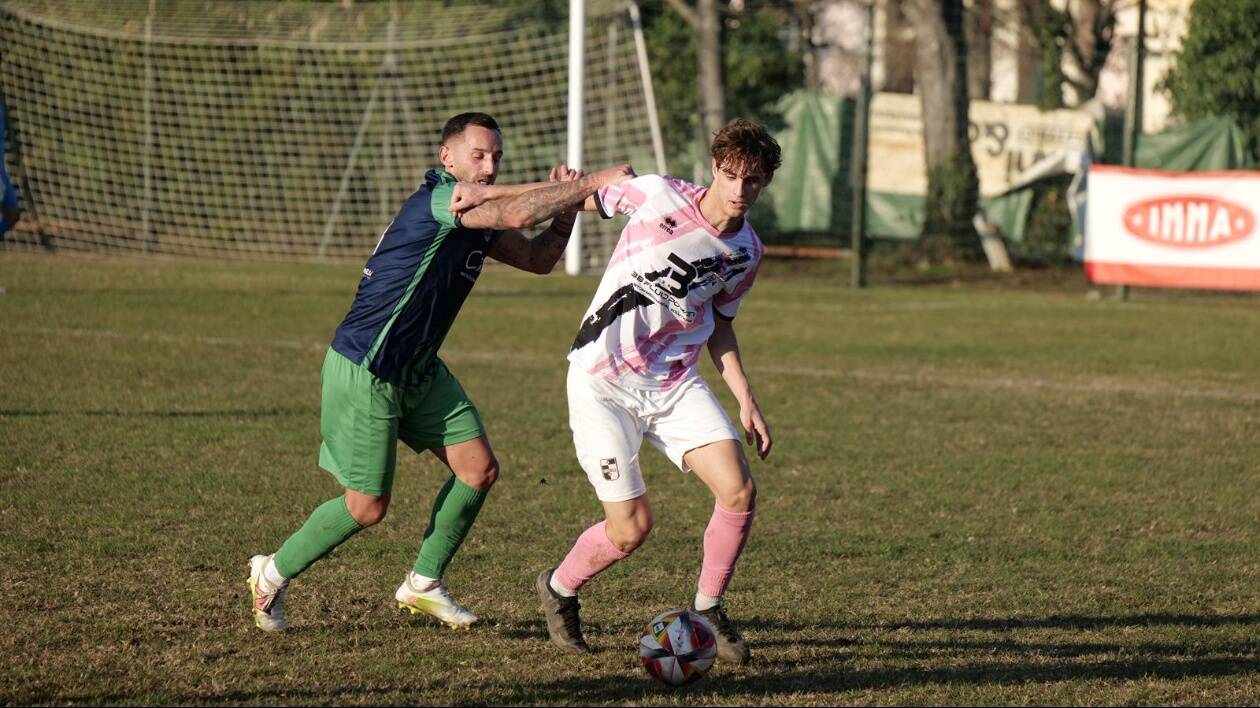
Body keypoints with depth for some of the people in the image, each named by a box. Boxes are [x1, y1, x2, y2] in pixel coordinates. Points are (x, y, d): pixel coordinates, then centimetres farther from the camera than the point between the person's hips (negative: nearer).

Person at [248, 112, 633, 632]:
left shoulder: (477, 219, 8)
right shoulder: (438, 198, -21)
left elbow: (537, 258, 15)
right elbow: (516, 213, -33)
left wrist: (567, 204, -2)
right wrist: (590, 183, -26)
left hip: (418, 370, 9)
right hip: (362, 371, -9)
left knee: (479, 470, 2)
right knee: (367, 506, -4)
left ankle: (423, 584, 18)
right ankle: (272, 573, 18)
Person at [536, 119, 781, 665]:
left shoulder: (746, 251, 3)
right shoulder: (657, 196, -13)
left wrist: (745, 400, 8)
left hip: (676, 383, 5)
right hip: (603, 383, -5)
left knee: (739, 491, -13)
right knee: (632, 527, -10)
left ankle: (708, 610, 11)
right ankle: (559, 589, 22)